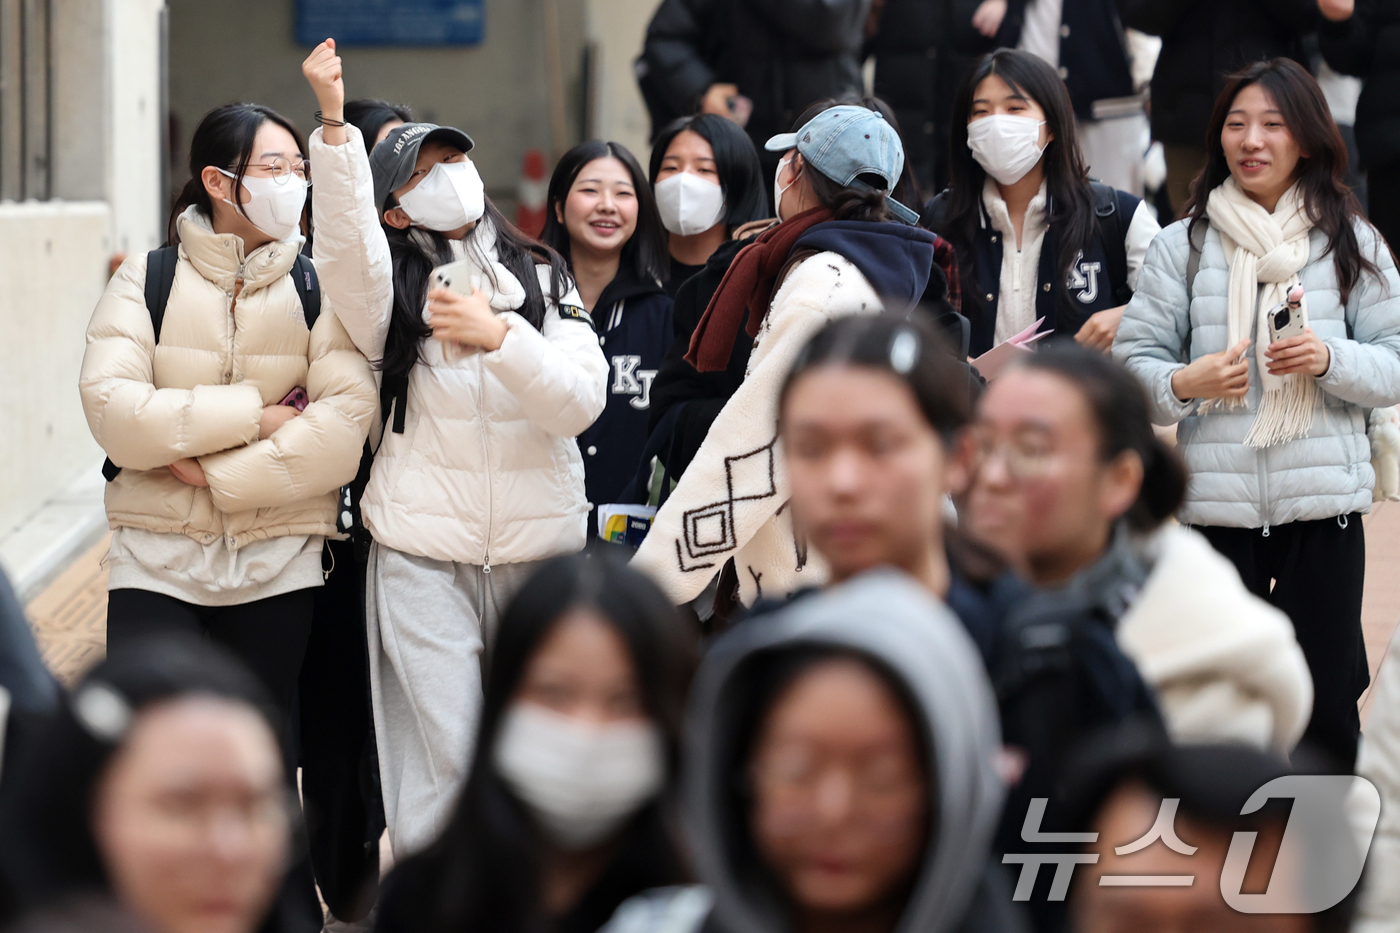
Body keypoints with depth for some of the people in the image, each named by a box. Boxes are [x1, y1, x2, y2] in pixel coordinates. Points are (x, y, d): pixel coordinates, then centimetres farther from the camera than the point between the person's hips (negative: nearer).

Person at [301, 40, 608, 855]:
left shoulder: (542, 277, 7)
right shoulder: (391, 286, 2)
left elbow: (581, 403, -7)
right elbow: (347, 242, -22)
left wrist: (498, 337, -22)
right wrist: (334, 124, -34)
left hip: (539, 546, 2)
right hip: (424, 551, -2)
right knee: (445, 758, -9)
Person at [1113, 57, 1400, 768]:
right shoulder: (1182, 246, 6)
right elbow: (1133, 361, 3)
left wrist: (1331, 359, -14)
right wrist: (1184, 383, -17)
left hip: (1325, 503, 0)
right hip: (1216, 503, 0)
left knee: (1325, 706, 3)